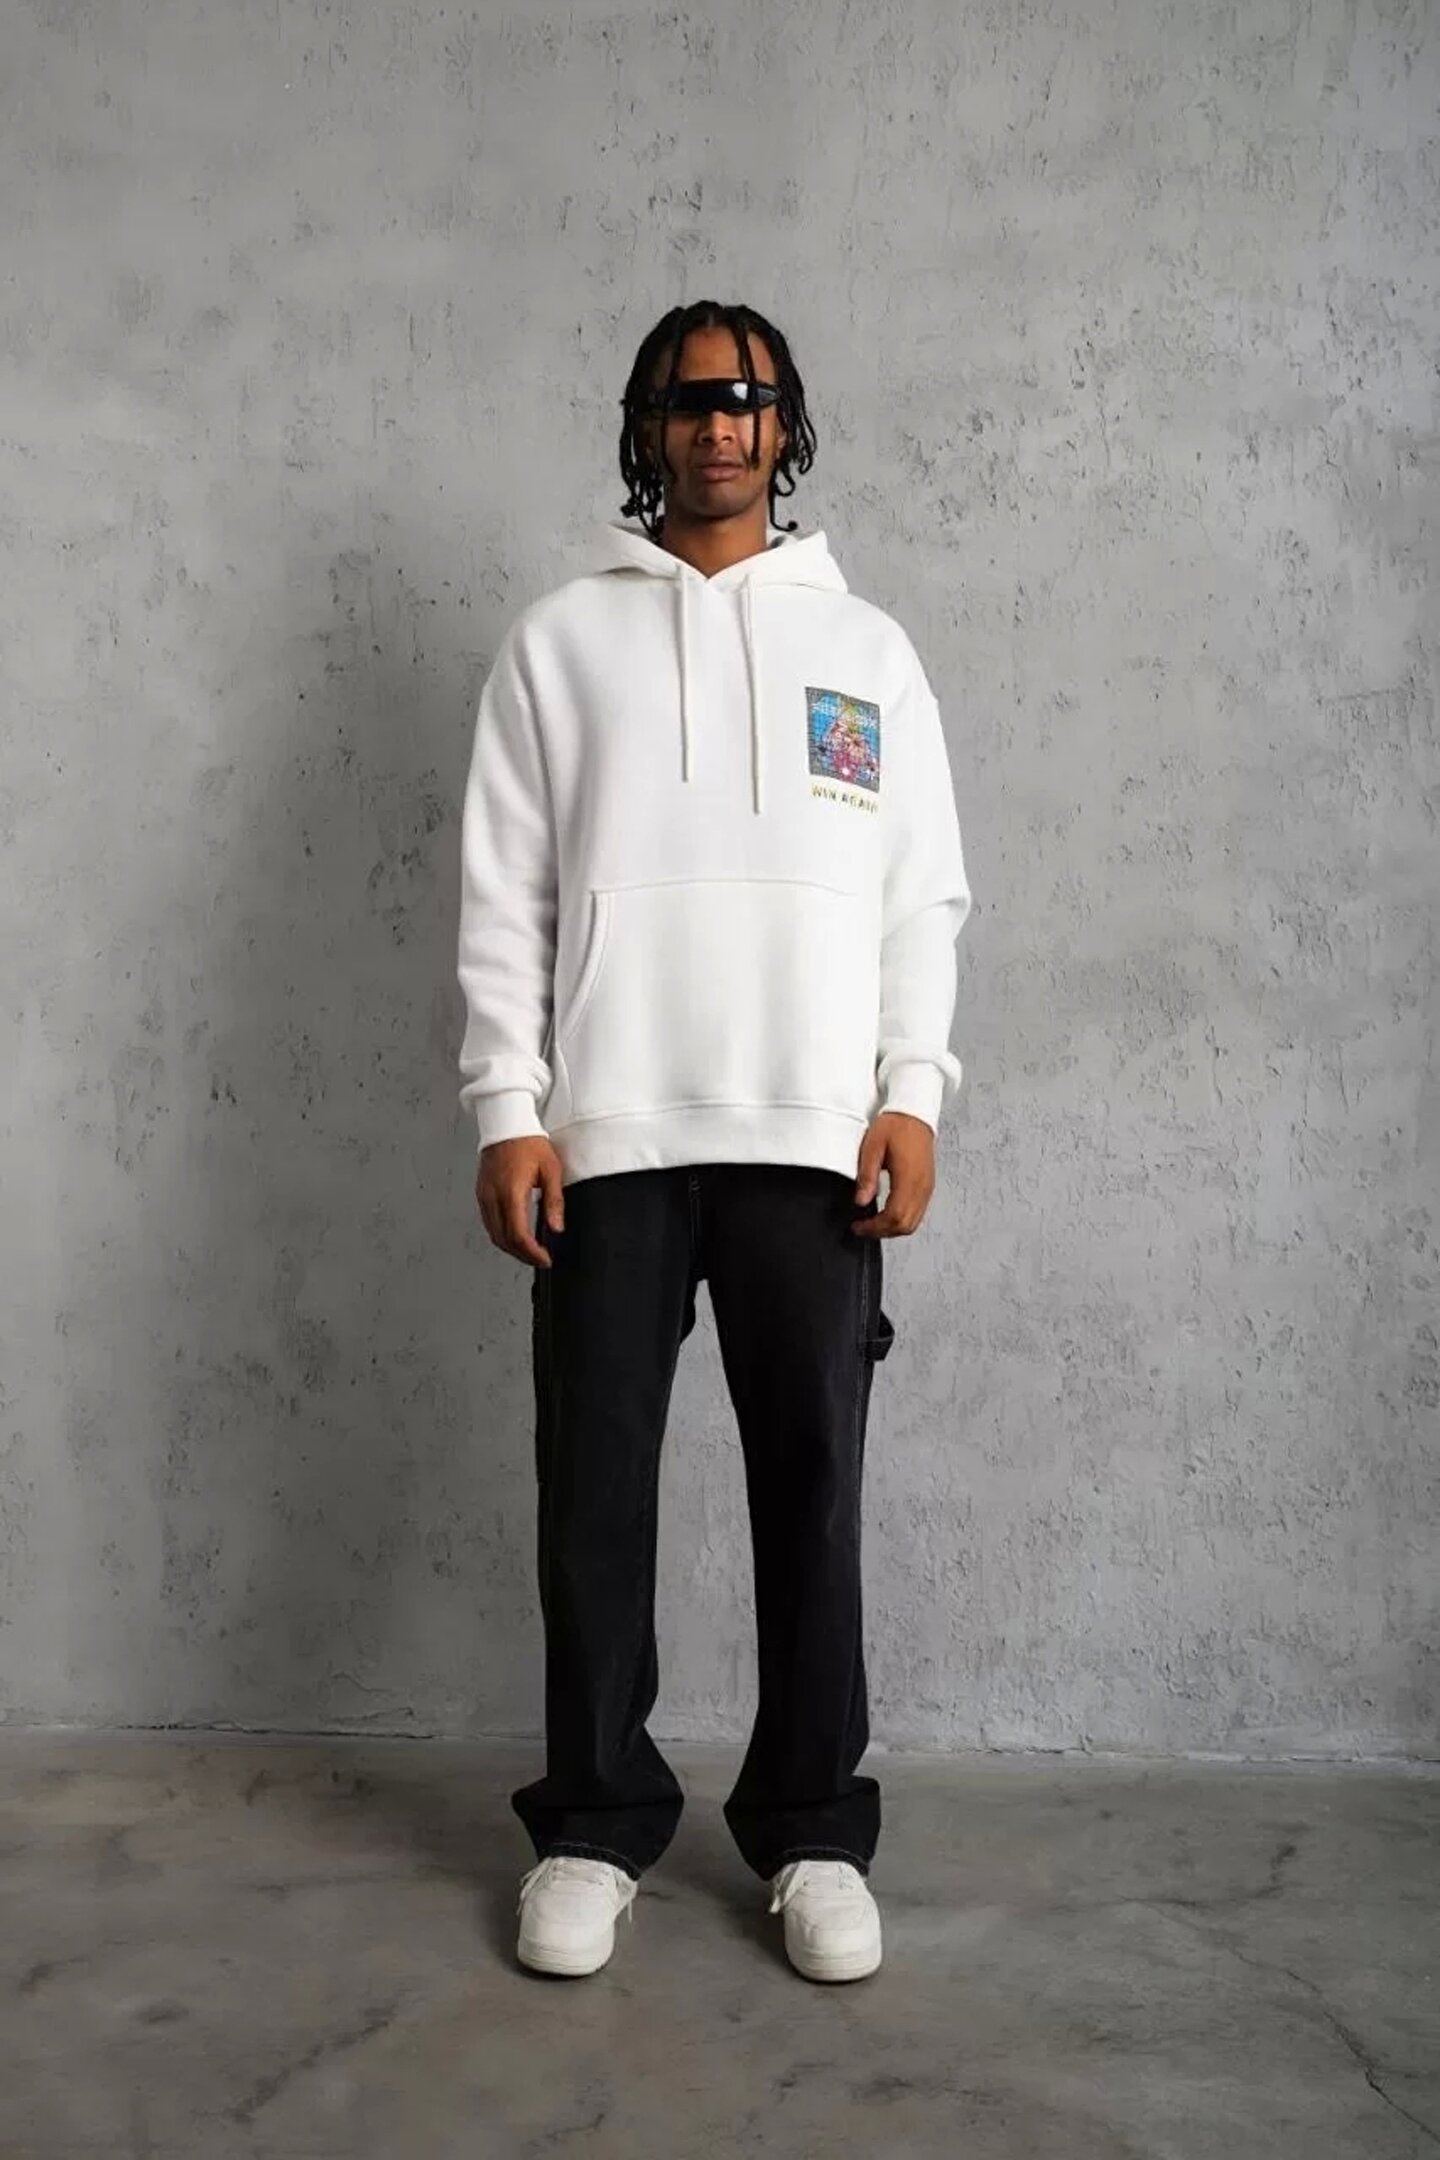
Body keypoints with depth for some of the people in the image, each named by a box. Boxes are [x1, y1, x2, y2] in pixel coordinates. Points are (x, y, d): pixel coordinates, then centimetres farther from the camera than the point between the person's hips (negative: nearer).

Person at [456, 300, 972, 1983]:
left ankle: (813, 1828, 18)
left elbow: (924, 895, 8)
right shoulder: (559, 639, 10)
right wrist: (506, 1110, -6)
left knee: (811, 1487, 5)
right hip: (607, 1134, 0)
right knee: (594, 1490, 4)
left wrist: (911, 1094, -4)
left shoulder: (865, 645, 13)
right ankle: (595, 1822, 19)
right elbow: (502, 895, 4)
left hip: (813, 1139, 1)